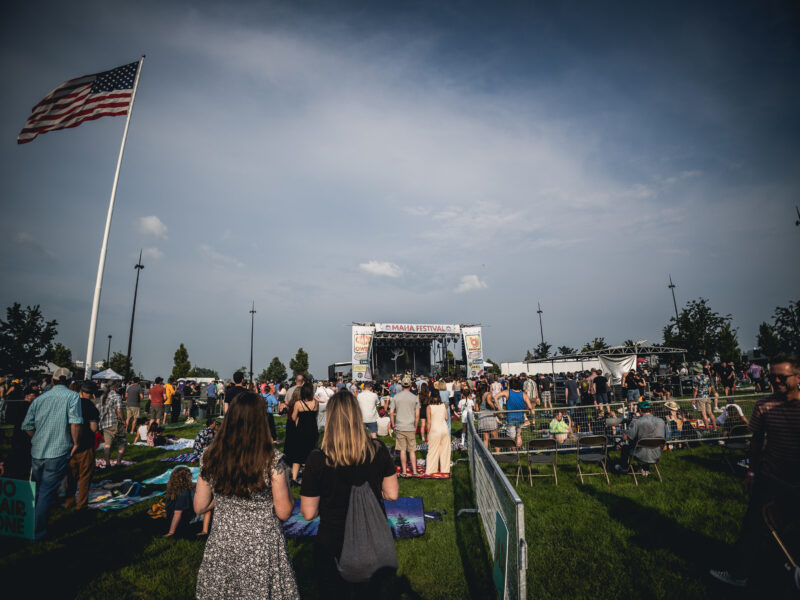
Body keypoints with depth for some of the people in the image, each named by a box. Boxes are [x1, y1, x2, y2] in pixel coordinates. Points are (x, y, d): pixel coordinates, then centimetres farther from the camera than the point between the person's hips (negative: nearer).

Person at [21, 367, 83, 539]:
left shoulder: (40, 398, 5)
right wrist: (75, 443, -9)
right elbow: (75, 422, -20)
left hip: (36, 452, 5)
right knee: (47, 493, 6)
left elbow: (27, 425, 3)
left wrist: (38, 440, 15)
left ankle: (29, 527, 41)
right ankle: (37, 532, 13)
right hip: (58, 453, -5)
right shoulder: (72, 396, -9)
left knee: (36, 491, 24)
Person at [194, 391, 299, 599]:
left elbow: (199, 507, 2)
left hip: (221, 548, 3)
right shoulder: (272, 460, -22)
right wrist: (282, 477, -1)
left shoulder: (210, 457, -11)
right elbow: (283, 512, -13)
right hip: (262, 550, -3)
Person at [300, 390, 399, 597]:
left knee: (335, 592, 25)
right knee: (370, 592, 28)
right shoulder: (378, 451, -15)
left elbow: (308, 513, -14)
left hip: (332, 544, -2)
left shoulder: (318, 459, -23)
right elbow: (392, 494, -4)